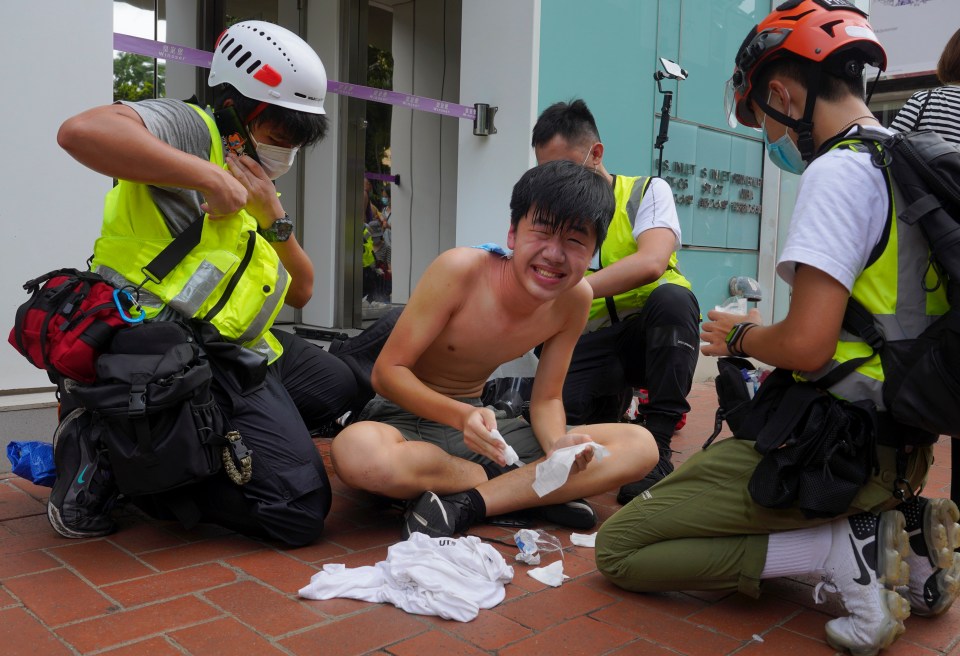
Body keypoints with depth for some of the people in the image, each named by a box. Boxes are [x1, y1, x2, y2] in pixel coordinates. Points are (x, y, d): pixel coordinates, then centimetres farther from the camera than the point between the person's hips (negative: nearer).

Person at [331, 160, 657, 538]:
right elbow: (387, 371, -18)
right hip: (406, 418, -3)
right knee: (357, 450, -42)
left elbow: (546, 400, 0)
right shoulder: (460, 269, -21)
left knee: (640, 446, -11)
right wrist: (462, 416, -35)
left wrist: (559, 448, -23)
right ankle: (530, 491, -17)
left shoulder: (575, 299, -9)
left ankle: (463, 504, -21)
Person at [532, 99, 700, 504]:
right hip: (590, 344, 2)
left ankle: (656, 448, -22)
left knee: (672, 297, -34)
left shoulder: (647, 192, -4)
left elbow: (651, 262, -25)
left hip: (653, 333, -1)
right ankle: (614, 401, 11)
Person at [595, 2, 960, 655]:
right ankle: (902, 530, 13)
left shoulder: (839, 172, -17)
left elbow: (806, 345, -25)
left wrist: (742, 336, -3)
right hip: (900, 445, 9)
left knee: (618, 550, -3)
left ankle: (842, 552, -10)